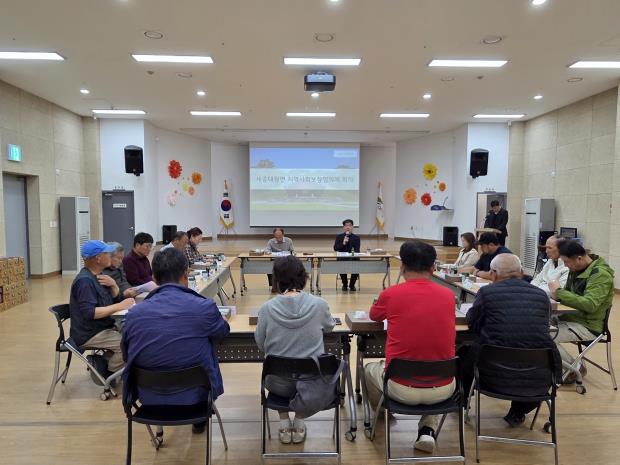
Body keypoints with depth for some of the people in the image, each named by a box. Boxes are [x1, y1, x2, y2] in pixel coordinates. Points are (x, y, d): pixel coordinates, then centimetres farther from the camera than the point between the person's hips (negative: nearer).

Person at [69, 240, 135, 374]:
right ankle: (108, 374, -1)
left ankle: (102, 363, 9)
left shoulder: (97, 275, 9)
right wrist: (119, 306, -25)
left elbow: (115, 296, 18)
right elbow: (89, 313, -27)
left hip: (103, 327, 10)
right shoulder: (84, 281, -20)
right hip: (89, 335, -10)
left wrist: (113, 284, -4)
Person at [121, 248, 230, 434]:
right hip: (195, 396, -2)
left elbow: (126, 356, 4)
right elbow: (223, 331, 3)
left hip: (148, 398, 3)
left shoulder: (134, 313, -12)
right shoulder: (205, 308, -19)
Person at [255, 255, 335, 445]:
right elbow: (329, 327, 7)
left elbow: (261, 344, 0)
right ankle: (299, 422, 30)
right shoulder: (319, 304, -15)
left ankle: (284, 423, 29)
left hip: (280, 385, 0)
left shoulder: (266, 308, -15)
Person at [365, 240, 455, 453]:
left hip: (401, 388, -2)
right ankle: (428, 430, 22)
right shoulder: (448, 295, -3)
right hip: (442, 390, 2)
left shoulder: (391, 294, -9)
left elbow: (374, 315, 15)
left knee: (370, 369, 29)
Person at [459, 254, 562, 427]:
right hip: (539, 380, 3)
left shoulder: (486, 292, -5)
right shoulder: (541, 295, 6)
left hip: (496, 376, -2)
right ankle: (517, 413, 38)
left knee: (464, 353, 25)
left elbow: (472, 323, 9)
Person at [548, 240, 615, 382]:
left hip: (590, 326, -8)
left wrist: (559, 291, -28)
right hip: (577, 317, 8)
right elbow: (569, 293, 13)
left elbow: (590, 305, -31)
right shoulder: (577, 269, 5)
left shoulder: (601, 274, -19)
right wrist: (556, 294, -10)